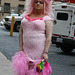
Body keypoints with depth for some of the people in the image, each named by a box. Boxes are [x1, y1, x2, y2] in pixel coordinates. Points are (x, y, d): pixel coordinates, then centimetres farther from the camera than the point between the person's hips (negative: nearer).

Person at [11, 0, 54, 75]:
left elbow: (49, 37, -9)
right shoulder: (26, 15, 14)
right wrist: (20, 48, 9)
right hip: (26, 51, 5)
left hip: (39, 51, -5)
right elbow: (21, 32, 16)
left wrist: (45, 52, -16)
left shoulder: (46, 18, -2)